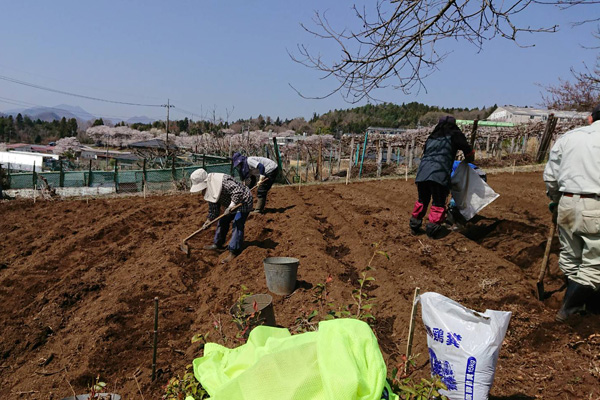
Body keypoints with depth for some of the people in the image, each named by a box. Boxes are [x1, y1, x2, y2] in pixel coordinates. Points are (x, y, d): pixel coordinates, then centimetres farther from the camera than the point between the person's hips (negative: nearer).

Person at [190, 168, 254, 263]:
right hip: (231, 204, 10)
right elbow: (213, 207, 7)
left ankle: (234, 251, -9)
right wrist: (209, 220, 5)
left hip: (243, 202, -10)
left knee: (237, 226, -14)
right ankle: (217, 245, 29)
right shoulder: (209, 189, -2)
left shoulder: (223, 181, -33)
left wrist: (231, 206, -37)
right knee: (222, 222, 14)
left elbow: (238, 191, -38)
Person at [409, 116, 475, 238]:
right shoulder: (455, 135, 12)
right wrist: (469, 160, 28)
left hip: (422, 172, 5)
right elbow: (468, 151, 8)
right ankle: (432, 230, 0)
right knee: (438, 204, 4)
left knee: (422, 200, 19)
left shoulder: (432, 136, 27)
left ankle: (414, 226, 24)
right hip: (439, 173, -5)